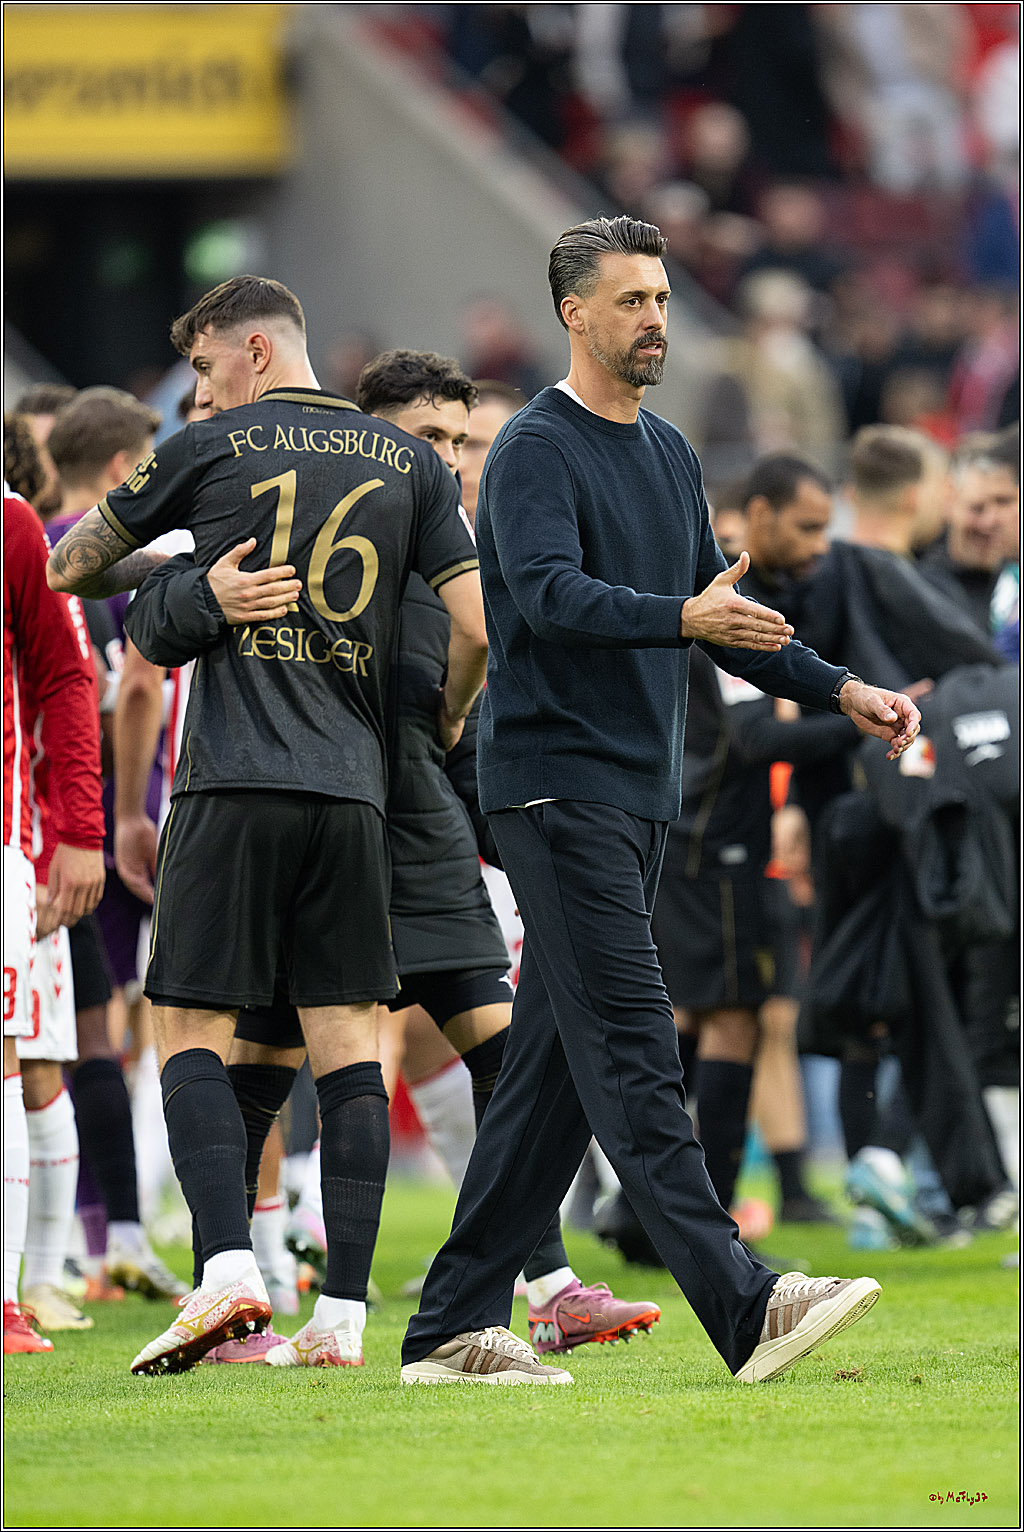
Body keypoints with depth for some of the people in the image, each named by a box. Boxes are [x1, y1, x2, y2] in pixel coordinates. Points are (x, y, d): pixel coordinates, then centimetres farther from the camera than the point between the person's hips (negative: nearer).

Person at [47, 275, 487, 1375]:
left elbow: (69, 566, 16)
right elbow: (477, 625, 4)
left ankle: (228, 1268, -18)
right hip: (351, 784, 3)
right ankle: (344, 1312, -2)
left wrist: (162, 572, 35)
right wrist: (444, 725, 21)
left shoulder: (209, 450, 5)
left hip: (233, 784, -3)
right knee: (346, 1042, 3)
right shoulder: (407, 462, 11)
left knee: (190, 1027, 1)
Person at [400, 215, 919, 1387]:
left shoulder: (668, 455, 18)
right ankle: (744, 1309, -22)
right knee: (631, 1051, -13)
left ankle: (456, 1329, 10)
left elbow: (721, 613, 25)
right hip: (556, 787, -9)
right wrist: (684, 618, -38)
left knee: (554, 1068, 7)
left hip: (639, 795, 9)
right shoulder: (535, 451, -9)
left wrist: (840, 692, 15)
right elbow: (551, 595, -24)